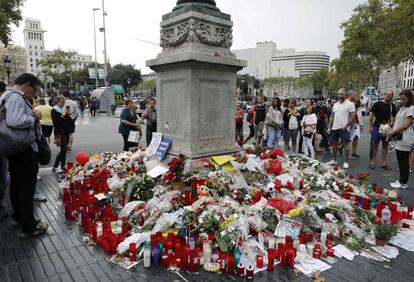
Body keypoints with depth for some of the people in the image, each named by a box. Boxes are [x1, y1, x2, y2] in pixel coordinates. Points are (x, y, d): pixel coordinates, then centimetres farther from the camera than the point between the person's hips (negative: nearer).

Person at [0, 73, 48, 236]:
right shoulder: (16, 97, -20)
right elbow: (15, 121, -34)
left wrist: (30, 112, 4)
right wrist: (34, 118, -18)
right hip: (25, 150, -11)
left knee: (16, 183, 20)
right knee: (27, 187, -3)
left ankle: (18, 217, 35)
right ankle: (29, 227, 6)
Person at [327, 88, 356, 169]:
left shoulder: (350, 104, -5)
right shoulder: (335, 104, 13)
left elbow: (352, 116, -9)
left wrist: (346, 126, -19)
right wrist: (329, 127, 9)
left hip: (343, 128, -6)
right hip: (334, 128, 6)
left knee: (345, 144, -1)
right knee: (334, 144, 11)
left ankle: (346, 162, 7)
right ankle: (334, 160, 22)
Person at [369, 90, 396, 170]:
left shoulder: (393, 106, 8)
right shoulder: (377, 104, -3)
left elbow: (394, 117, 16)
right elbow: (371, 115, -3)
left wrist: (390, 125, -2)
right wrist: (371, 127, -6)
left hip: (387, 128, 4)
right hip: (376, 127, -4)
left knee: (385, 145, 8)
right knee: (374, 145, -1)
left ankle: (384, 163, 16)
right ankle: (372, 163, 6)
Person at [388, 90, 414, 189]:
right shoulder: (402, 108, 17)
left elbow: (405, 125, -16)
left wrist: (392, 132, -13)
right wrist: (392, 131, 1)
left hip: (405, 139, -8)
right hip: (399, 138, 8)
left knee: (404, 161, -2)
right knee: (400, 160, 12)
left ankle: (404, 183, 5)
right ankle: (401, 180, 20)